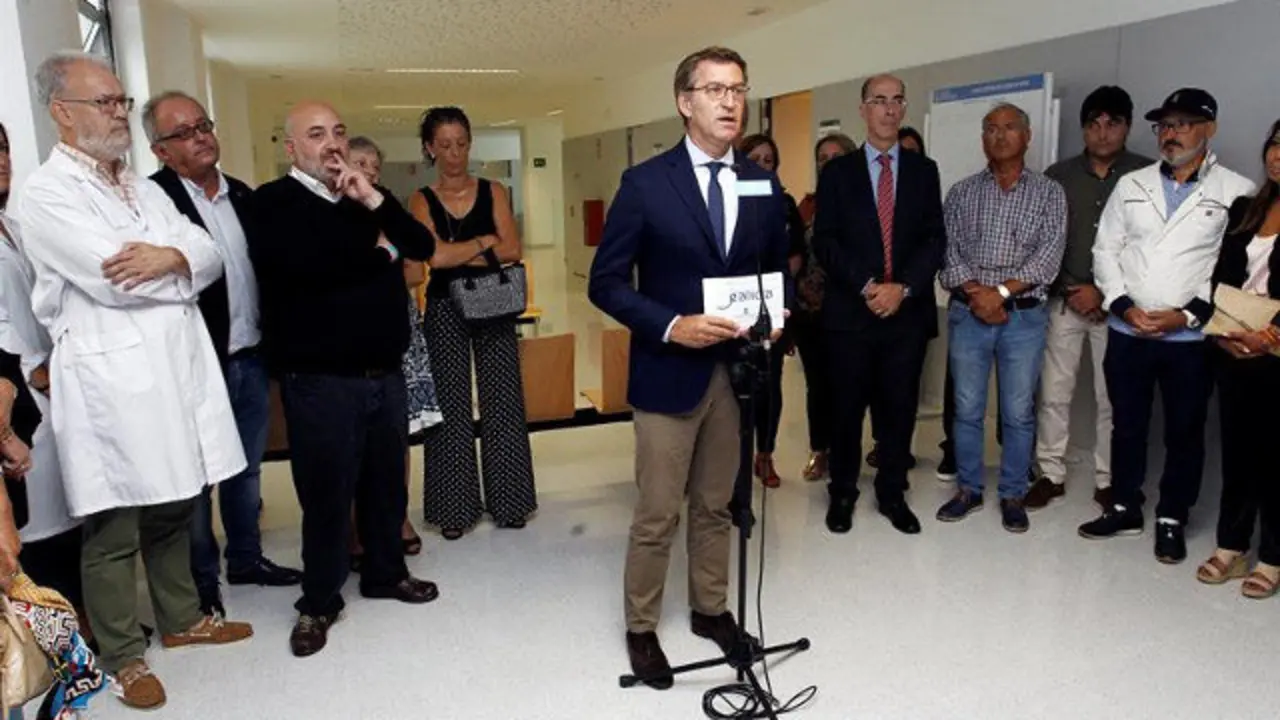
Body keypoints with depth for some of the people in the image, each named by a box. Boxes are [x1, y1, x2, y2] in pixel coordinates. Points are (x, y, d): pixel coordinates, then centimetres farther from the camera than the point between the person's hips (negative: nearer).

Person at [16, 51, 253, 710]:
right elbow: (113, 280, -18)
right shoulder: (47, 193, -7)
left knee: (174, 508, 17)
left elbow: (210, 254, 8)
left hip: (179, 367, 7)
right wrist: (187, 266, -2)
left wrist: (170, 257, -14)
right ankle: (123, 656, 18)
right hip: (110, 380, -7)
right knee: (114, 529, 4)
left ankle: (181, 618, 33)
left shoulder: (145, 189, 17)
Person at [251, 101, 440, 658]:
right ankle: (319, 602, 20)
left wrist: (374, 199, -11)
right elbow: (302, 264, -24)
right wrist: (379, 252, -8)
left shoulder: (366, 198, 15)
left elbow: (422, 246, 4)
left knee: (387, 481, 15)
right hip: (320, 379, -6)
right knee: (326, 492, 3)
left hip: (385, 371, 6)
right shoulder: (275, 203, -5)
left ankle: (385, 572, 35)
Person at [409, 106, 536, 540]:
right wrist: (485, 243, -9)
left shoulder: (494, 192, 5)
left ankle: (507, 501, 18)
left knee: (502, 403, 5)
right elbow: (434, 256, -14)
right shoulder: (421, 201, 1)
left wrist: (459, 253, -13)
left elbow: (512, 251, -7)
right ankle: (455, 508, 16)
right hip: (445, 312, -1)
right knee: (451, 408, 5)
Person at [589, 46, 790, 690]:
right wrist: (671, 327, -22)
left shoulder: (764, 186, 6)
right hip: (669, 373, -4)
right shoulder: (645, 183, -8)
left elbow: (780, 269, 16)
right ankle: (641, 628, 25)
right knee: (657, 515, 6)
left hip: (738, 371, 4)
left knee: (715, 507, 18)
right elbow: (606, 282, -9)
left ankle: (711, 610, 37)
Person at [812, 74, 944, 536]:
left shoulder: (924, 170, 10)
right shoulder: (838, 171, 5)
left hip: (908, 311, 2)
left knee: (899, 407, 8)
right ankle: (842, 493, 21)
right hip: (850, 311, -1)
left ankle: (892, 494, 23)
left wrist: (903, 287, -12)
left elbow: (934, 239, 3)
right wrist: (865, 286, -14)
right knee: (847, 408, 6)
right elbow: (824, 241, -3)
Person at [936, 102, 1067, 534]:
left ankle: (1013, 495, 19)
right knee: (967, 409, 7)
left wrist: (1001, 292, -15)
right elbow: (949, 252, 1)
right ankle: (968, 489, 21)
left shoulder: (1049, 194, 4)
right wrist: (976, 293, -13)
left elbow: (1048, 257, -6)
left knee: (1019, 413, 5)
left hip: (1024, 316, -1)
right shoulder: (962, 193, 8)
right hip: (968, 314, 1)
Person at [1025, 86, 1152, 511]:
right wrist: (1069, 291, -5)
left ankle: (1107, 480, 18)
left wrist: (1104, 293, -8)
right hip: (1064, 301, 2)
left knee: (1111, 398, 5)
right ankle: (1051, 474, 16)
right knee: (1054, 393, 5)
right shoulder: (1058, 176, 5)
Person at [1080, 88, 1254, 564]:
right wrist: (1125, 305, -7)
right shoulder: (1131, 185, 9)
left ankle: (1172, 521, 22)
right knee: (1126, 425, 12)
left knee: (1185, 432, 8)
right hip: (1127, 332, 3)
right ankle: (1125, 509, 27)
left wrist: (1188, 314, -15)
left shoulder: (1237, 193, -2)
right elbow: (1106, 249, 6)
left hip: (1191, 337, -2)